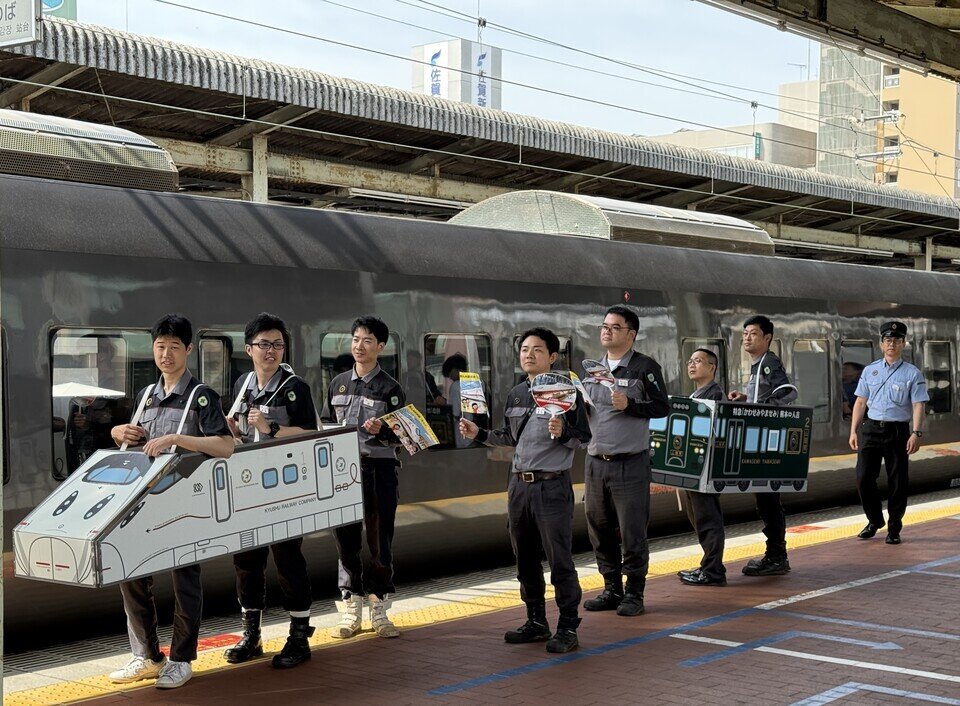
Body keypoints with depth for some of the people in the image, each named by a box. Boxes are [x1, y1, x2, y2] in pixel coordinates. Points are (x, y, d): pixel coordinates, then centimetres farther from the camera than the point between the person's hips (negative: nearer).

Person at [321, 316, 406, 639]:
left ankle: (379, 610, 12)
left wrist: (381, 431, -21)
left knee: (380, 542, 2)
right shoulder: (338, 383, 12)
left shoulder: (390, 388, 0)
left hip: (379, 470, -3)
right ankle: (350, 611, 14)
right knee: (346, 541, 5)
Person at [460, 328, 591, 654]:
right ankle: (536, 621, 26)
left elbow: (583, 438, -10)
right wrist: (480, 434, 13)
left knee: (559, 559, -5)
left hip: (552, 486, -7)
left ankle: (568, 628, 2)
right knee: (525, 559, 13)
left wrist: (563, 433, -29)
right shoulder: (516, 394, 13)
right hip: (519, 484, 7)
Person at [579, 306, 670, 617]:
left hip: (631, 463, -6)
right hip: (595, 462, 6)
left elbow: (662, 407, -7)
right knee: (599, 530, 10)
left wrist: (629, 405, -18)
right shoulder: (592, 368, 15)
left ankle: (634, 594, 9)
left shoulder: (645, 367, -3)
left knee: (632, 532, -2)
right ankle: (612, 590, 21)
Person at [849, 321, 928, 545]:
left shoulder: (912, 374, 1)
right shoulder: (870, 371, 11)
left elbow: (918, 405, -5)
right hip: (870, 428, 3)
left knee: (898, 481, 2)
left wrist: (916, 433, -16)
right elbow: (860, 402, 13)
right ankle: (874, 521, 18)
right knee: (863, 478, -1)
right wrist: (854, 431, 7)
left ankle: (894, 528, 14)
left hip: (898, 430, -3)